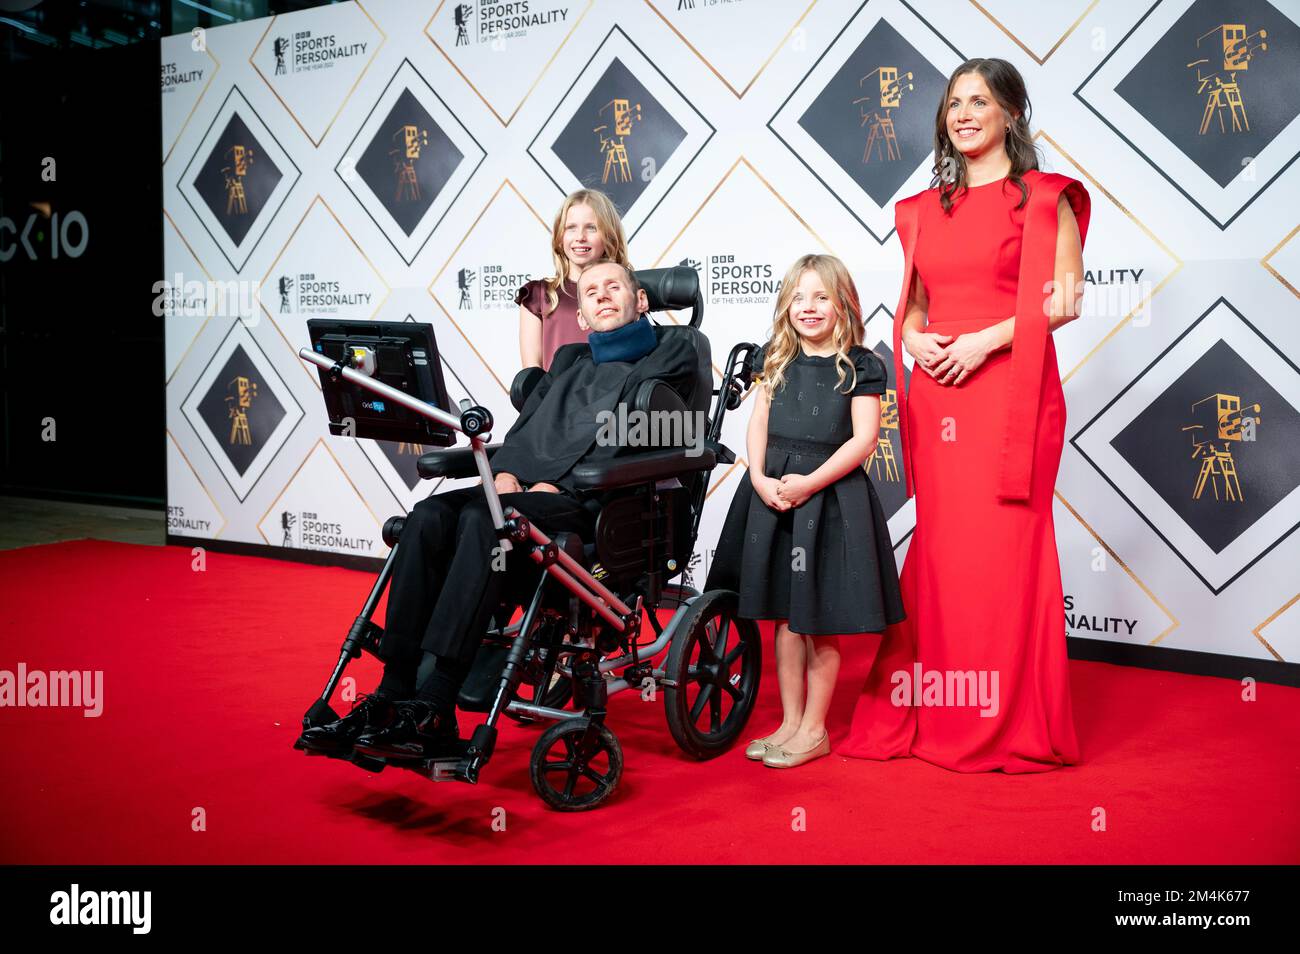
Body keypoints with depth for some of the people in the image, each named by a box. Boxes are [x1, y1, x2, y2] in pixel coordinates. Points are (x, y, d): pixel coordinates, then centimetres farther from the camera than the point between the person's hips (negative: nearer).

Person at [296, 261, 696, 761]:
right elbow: (525, 424, 22)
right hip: (524, 489, 6)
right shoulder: (569, 359, 32)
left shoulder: (671, 354, 10)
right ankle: (392, 695, -27)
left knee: (481, 517, -34)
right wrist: (505, 472, 0)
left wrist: (555, 485, -12)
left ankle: (432, 713, -38)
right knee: (428, 517, -23)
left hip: (593, 505, -6)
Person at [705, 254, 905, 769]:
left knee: (821, 619, 4)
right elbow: (758, 423, 8)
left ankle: (813, 730, 16)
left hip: (831, 494, -4)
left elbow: (863, 438, -10)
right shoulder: (778, 360, 10)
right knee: (785, 615, 11)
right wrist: (760, 478, -9)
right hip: (772, 491, 5)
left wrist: (809, 482, -17)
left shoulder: (860, 365, -4)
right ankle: (790, 722, 23)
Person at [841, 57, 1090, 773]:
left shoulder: (1043, 198, 2)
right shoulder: (925, 208, 17)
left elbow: (1064, 301, -6)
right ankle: (940, 714, 16)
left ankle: (1011, 723, 9)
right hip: (936, 393, 5)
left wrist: (984, 339, -16)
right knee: (941, 545, 6)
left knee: (1007, 546, -4)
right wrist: (913, 337, -1)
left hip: (1010, 390, -5)